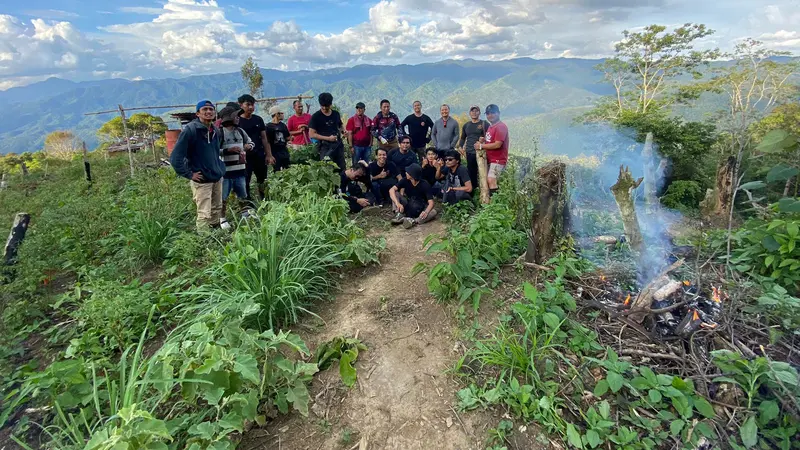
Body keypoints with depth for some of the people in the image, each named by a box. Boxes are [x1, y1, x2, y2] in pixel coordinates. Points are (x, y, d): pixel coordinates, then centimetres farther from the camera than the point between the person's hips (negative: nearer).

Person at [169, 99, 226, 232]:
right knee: (204, 214, -4)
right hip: (201, 180, -7)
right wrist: (189, 174, -14)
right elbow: (175, 157, -15)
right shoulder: (190, 130, -13)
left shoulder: (215, 131, 9)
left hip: (217, 178, 7)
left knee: (217, 210, 15)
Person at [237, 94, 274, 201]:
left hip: (260, 155, 4)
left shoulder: (258, 119, 8)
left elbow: (264, 138, 10)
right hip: (245, 157, -3)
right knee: (245, 182, -1)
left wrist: (269, 155, 4)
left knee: (263, 181, 8)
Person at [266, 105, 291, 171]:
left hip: (285, 153, 5)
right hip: (275, 155, -5)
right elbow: (267, 142, -8)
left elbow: (287, 138, 18)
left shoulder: (283, 125, 11)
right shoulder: (269, 126, -6)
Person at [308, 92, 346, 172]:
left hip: (338, 145, 5)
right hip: (325, 146, -5)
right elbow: (311, 134, -9)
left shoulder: (336, 114, 10)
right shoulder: (316, 117, -5)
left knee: (342, 169, 8)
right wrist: (328, 138, -15)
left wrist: (339, 134, 1)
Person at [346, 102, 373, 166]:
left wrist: (371, 144, 2)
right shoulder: (351, 120, 0)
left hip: (367, 146, 3)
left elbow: (371, 133, 11)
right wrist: (351, 146, -9)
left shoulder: (368, 120, 10)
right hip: (356, 146, -3)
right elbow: (349, 134, -4)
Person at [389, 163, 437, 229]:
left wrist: (426, 212, -48)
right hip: (408, 205, 3)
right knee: (395, 193, -17)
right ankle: (400, 215, -28)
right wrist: (397, 203, -41)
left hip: (421, 208, -2)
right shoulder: (405, 180, -13)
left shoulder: (425, 185, -19)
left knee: (433, 212, -32)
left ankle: (414, 221, -48)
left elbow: (431, 202, -26)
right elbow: (392, 190, -23)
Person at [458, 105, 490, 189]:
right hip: (469, 154, 4)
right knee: (471, 175, 9)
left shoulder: (484, 124, 2)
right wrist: (460, 146, 10)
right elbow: (463, 138, 26)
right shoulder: (466, 125, 16)